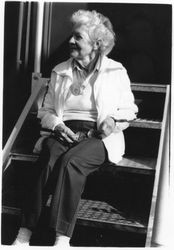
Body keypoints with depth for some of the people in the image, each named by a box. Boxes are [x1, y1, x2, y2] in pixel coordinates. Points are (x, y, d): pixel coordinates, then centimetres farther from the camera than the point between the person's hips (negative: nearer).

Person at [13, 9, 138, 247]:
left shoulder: (116, 72, 9)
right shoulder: (59, 72, 17)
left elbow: (128, 109, 14)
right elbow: (45, 110, 18)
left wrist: (113, 121, -8)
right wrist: (57, 125, -4)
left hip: (98, 136, -2)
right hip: (63, 132, 3)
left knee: (71, 161, -36)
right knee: (49, 160, -32)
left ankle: (63, 237, -37)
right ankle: (25, 232, -36)